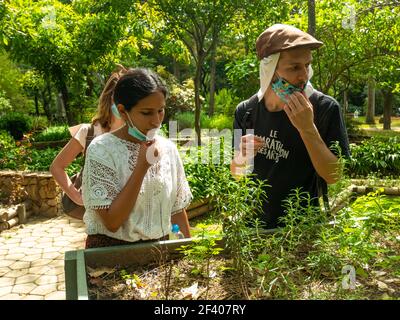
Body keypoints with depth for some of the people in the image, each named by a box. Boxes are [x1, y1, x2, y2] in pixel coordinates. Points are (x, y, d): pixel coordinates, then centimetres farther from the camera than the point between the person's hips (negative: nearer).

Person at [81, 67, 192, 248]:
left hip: (159, 247, 4)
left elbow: (177, 210, 4)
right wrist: (142, 167, -23)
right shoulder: (101, 149, -15)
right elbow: (111, 222, -20)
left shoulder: (168, 148, -2)